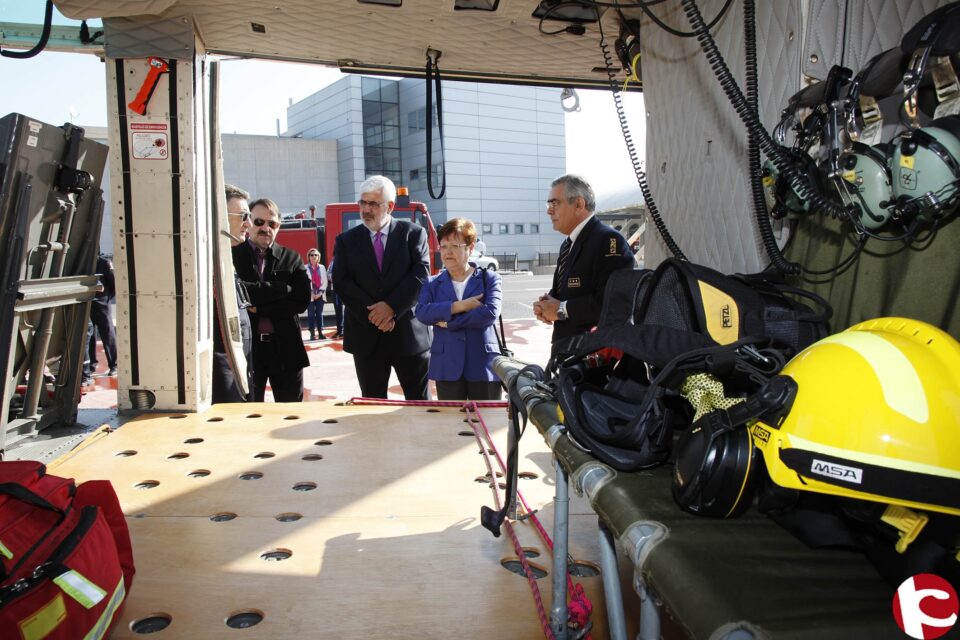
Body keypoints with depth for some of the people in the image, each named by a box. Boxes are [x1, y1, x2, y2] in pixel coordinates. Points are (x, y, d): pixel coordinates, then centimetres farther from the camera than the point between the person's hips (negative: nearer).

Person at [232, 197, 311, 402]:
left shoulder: (291, 258, 7)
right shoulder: (233, 256, 1)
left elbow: (302, 300, -4)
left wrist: (260, 307, -11)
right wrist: (280, 289, -16)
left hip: (286, 348, 2)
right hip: (247, 346, -1)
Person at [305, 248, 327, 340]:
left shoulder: (322, 267, 10)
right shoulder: (305, 268, -1)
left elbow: (325, 281, 6)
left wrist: (320, 292, -5)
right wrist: (311, 293, -11)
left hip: (320, 294, 3)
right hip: (310, 295, -3)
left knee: (320, 313, 5)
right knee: (311, 314, -4)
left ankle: (320, 332, 8)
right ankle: (312, 333, -2)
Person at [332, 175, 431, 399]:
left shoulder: (414, 233, 3)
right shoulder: (346, 240, 7)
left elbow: (421, 275, -7)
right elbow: (341, 283, -3)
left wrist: (392, 306, -17)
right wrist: (373, 313, -13)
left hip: (410, 333, -1)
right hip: (366, 337, 2)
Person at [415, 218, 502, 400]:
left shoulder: (489, 279, 3)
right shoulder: (433, 284, 10)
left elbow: (491, 312, -14)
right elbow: (421, 313, -8)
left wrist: (449, 322, -10)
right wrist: (459, 306, -17)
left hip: (484, 366, -1)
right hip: (447, 368, 2)